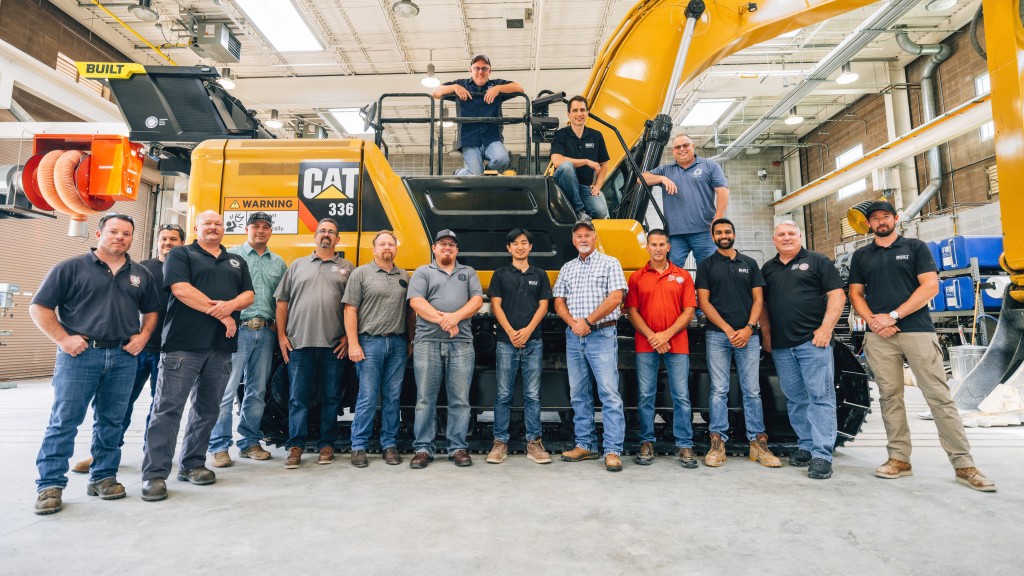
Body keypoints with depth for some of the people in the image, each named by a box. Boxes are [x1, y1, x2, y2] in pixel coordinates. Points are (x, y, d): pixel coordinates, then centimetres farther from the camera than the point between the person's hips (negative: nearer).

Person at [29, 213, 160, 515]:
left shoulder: (141, 274, 13)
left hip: (124, 357, 3)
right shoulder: (71, 268, 2)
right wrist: (63, 339, -9)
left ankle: (103, 477, 20)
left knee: (111, 421, 10)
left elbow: (151, 311, 19)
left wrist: (143, 335, 2)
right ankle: (50, 484, 9)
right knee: (64, 421, 0)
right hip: (80, 355, -3)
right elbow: (39, 308, 1)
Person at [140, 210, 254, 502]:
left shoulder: (236, 261, 19)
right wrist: (219, 312, -12)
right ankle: (154, 474, 1)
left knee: (207, 409, 10)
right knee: (168, 407, -4)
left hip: (221, 346, 5)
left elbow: (248, 294, 11)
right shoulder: (180, 254, 5)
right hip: (183, 344, -5)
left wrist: (231, 305, -12)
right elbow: (180, 289, -10)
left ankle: (192, 465, 21)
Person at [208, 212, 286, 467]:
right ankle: (219, 447, 6)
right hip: (237, 329, -4)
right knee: (226, 391, -3)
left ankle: (249, 442, 21)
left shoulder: (278, 263, 16)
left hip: (266, 333, 4)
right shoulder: (231, 255, 5)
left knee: (257, 392, 10)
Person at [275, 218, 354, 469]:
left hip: (334, 346, 0)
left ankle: (326, 445, 17)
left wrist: (349, 336, -2)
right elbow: (282, 302, 11)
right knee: (298, 397, 2)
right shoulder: (297, 265, 14)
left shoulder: (347, 268, 11)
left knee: (331, 398, 6)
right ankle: (295, 446, 11)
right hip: (299, 343, 1)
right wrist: (281, 335, 4)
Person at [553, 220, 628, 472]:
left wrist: (588, 321, -13)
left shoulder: (609, 263, 3)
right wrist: (573, 323, -7)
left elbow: (615, 297, -9)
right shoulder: (567, 268, 17)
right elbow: (559, 302, 12)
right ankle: (585, 445, 18)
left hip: (602, 335, -5)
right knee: (578, 394, 9)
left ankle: (613, 451, -4)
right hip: (573, 337, 6)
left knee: (609, 393, -8)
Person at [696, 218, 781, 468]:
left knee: (752, 390, 3)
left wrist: (749, 328, -6)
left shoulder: (749, 263, 14)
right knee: (719, 391, 0)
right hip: (717, 335, -1)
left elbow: (758, 298, 9)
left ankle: (758, 443, 10)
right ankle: (718, 443, 5)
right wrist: (728, 329, -8)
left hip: (748, 335, 2)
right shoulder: (706, 265, 8)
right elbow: (704, 301, 1)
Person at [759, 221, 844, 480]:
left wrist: (826, 328, -12)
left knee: (820, 397, -5)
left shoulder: (817, 261, 5)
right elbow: (762, 304, 20)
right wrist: (766, 334, 9)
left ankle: (822, 454, -4)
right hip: (780, 346, 5)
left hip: (813, 340, -5)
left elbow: (837, 295, -2)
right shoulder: (767, 269, 17)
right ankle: (805, 446, 21)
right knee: (795, 399, 11)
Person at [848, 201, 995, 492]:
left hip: (917, 331, -2)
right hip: (878, 337, 2)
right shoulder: (861, 256, 15)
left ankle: (963, 465, 2)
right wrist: (874, 321, -6)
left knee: (939, 396, -4)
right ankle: (899, 459, 10)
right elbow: (855, 294, 12)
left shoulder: (916, 247, 8)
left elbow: (930, 286, -3)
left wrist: (893, 316, -11)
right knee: (889, 397, 4)